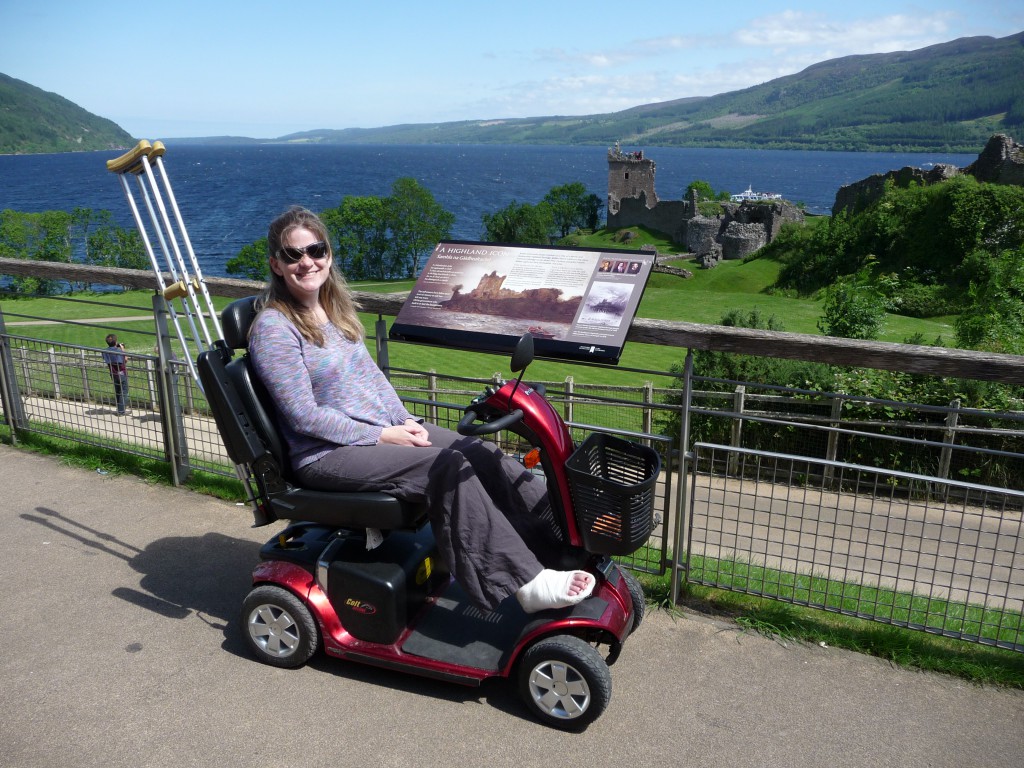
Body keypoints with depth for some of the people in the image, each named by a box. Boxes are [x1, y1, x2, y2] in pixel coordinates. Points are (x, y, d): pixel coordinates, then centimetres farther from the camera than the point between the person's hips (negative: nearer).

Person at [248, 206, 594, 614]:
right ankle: (526, 583, -26)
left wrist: (406, 421, 0)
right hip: (327, 455, -7)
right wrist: (382, 436, -16)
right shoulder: (273, 327, -13)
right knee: (447, 466, -27)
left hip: (385, 429, 7)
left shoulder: (333, 307, 11)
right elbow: (304, 416, -17)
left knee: (483, 454, -13)